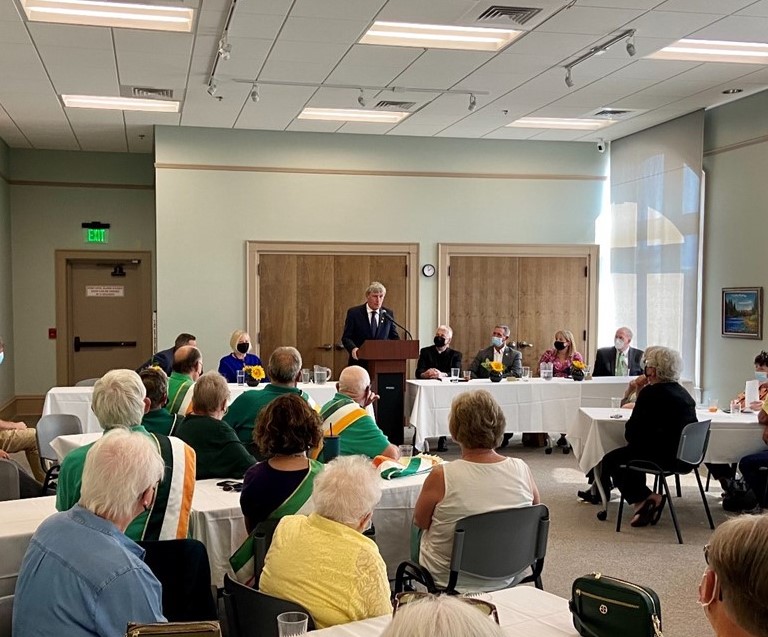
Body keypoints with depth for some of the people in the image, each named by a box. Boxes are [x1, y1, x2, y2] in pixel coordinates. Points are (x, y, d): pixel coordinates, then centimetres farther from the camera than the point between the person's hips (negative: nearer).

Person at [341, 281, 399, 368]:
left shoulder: (388, 314, 9)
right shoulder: (354, 313, 0)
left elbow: (394, 337, 13)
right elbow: (346, 337, -3)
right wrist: (353, 348, -24)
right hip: (359, 362, -2)